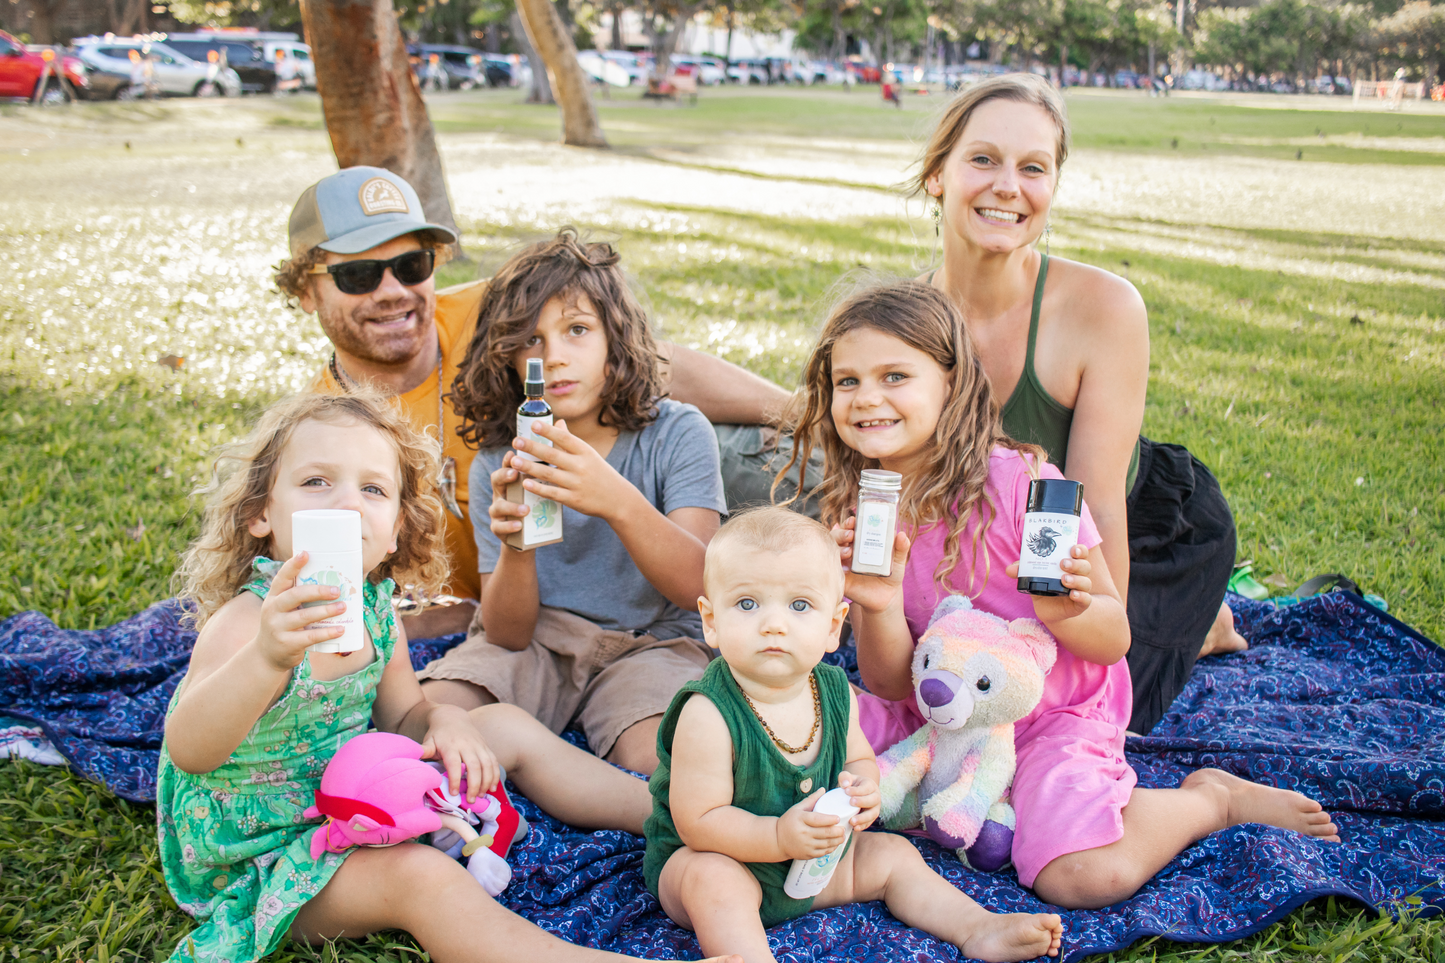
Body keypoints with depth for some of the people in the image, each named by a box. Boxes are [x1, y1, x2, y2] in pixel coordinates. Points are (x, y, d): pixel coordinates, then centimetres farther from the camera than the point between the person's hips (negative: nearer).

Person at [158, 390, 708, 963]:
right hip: (264, 859, -8)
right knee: (418, 874, -33)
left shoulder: (374, 605, -6)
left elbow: (402, 715, 9)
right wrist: (265, 659, -65)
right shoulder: (245, 621, -28)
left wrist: (444, 720, -16)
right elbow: (189, 751, -46)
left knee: (512, 729, 8)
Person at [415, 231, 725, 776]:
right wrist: (514, 549, -28)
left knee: (664, 760, -31)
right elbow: (507, 633, -5)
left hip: (650, 643, -1)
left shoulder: (677, 434, -8)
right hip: (537, 641, 1)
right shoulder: (497, 464, -1)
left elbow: (698, 586, -21)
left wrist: (618, 501, -38)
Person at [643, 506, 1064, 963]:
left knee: (892, 855, 8)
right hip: (705, 858, -7)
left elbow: (858, 758, 9)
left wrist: (862, 788, -14)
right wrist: (779, 837, -37)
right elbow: (697, 822, -27)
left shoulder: (835, 692, -9)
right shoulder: (708, 716, -30)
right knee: (711, 880, -36)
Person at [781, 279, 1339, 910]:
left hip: (1051, 717, -4)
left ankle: (1211, 796, 4)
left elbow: (1114, 641, -14)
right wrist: (878, 609, -28)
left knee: (1086, 876, -27)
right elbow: (890, 683, -8)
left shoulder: (1020, 483, -20)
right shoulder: (856, 512, -6)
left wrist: (1066, 610, -36)